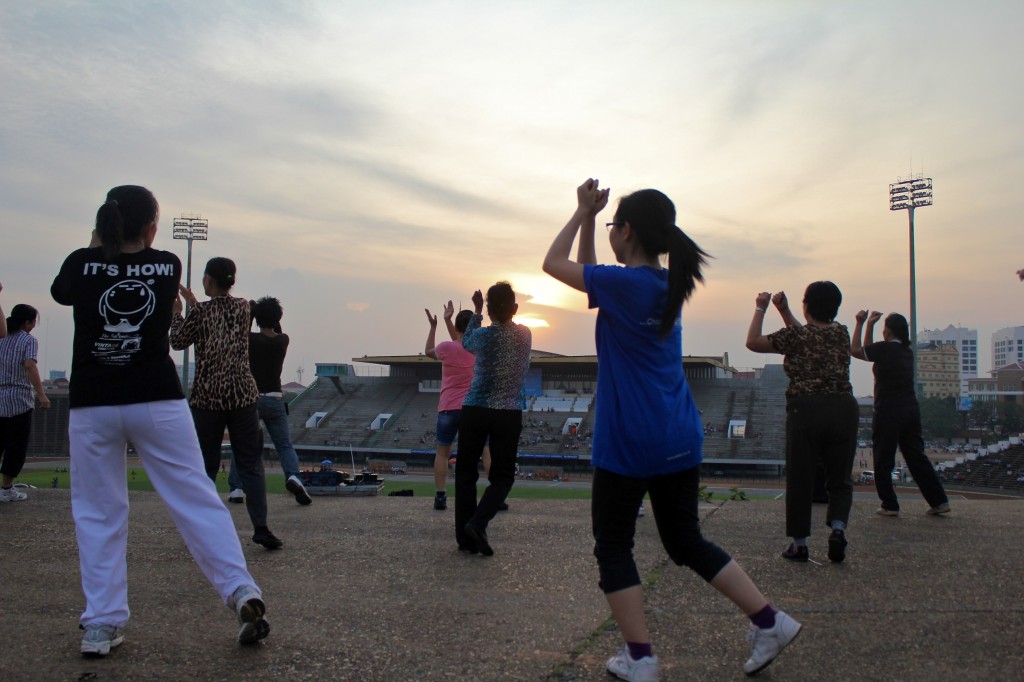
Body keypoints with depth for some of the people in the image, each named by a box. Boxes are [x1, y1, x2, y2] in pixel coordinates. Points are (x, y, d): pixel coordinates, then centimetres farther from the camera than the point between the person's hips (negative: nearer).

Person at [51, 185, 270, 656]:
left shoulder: (81, 264, -1)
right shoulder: (167, 265, 0)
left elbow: (60, 292, 22)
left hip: (92, 405, 1)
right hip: (157, 401, 0)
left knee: (97, 513, 9)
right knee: (195, 498, 2)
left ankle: (100, 625, 10)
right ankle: (242, 591, -6)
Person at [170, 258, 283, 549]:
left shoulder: (201, 311, -6)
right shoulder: (244, 308, 4)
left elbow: (178, 342, 5)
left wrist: (177, 312, 19)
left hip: (206, 397, -2)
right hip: (242, 395, 2)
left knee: (205, 466, 8)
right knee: (251, 464, 3)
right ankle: (261, 527, -4)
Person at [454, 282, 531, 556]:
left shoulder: (482, 335, -6)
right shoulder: (525, 334, 1)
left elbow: (466, 343, 18)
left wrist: (476, 312, 23)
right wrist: (505, 308, 30)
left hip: (475, 410, -1)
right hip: (509, 414, 1)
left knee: (466, 473, 10)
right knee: (502, 476, 9)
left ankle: (465, 536, 6)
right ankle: (478, 523, -13)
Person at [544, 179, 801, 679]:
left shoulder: (625, 283, -14)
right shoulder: (669, 284, 9)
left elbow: (554, 263, -2)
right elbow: (590, 272, 22)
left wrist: (583, 214, 7)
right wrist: (589, 218, 16)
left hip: (628, 442, -8)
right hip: (680, 439, 8)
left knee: (612, 546, 8)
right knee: (686, 541, 20)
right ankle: (768, 622, 18)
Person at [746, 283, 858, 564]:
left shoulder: (795, 336, -4)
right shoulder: (842, 333, 11)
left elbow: (752, 342, 5)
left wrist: (760, 309, 15)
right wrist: (784, 311, 30)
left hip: (806, 409, -4)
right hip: (844, 409, 4)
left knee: (800, 479, 6)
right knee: (840, 478, 13)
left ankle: (799, 544, 11)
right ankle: (838, 527, -10)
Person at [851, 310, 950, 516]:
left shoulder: (885, 348, -11)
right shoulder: (907, 351, 13)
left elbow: (855, 350, -4)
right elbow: (869, 351, 21)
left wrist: (860, 324, 3)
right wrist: (869, 325, 20)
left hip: (888, 412, -7)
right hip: (910, 410, 7)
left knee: (883, 461, 3)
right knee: (917, 457, 11)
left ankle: (890, 505, 4)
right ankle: (939, 501, 10)